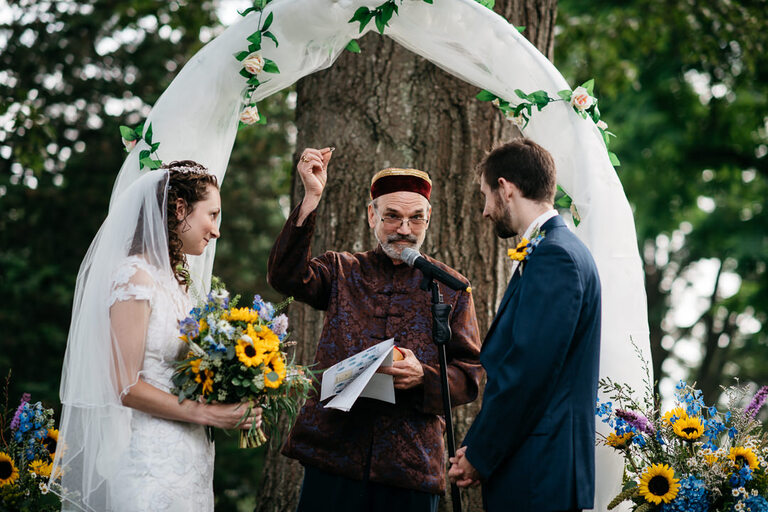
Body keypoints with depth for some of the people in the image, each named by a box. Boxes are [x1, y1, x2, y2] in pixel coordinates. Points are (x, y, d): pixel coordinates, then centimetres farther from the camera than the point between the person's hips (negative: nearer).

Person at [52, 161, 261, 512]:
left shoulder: (172, 280, 13)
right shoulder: (135, 277, -13)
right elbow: (125, 386, -17)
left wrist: (230, 409, 3)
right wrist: (208, 413, -15)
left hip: (186, 455, 8)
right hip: (152, 459, -8)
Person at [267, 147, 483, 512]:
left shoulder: (450, 287, 9)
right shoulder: (342, 272, 11)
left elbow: (470, 376, 4)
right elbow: (286, 276, -9)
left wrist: (422, 377, -17)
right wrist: (312, 197, -16)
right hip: (333, 454, 0)